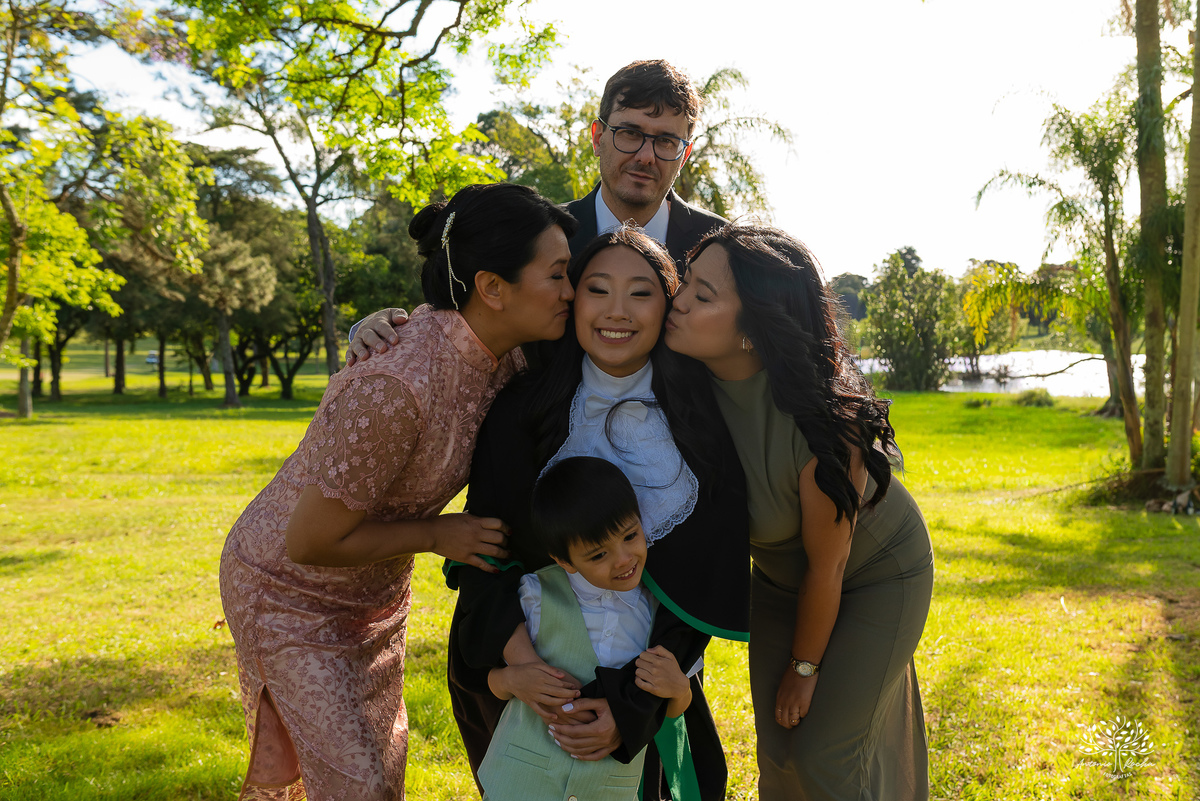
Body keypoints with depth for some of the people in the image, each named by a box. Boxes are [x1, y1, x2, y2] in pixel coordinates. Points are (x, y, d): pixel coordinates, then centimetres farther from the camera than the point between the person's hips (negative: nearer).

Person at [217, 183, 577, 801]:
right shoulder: (394, 390, -38)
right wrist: (435, 534, -21)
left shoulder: (503, 361, -12)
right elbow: (308, 544, -27)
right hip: (291, 587, -7)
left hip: (377, 588, 8)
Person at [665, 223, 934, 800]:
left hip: (878, 574, -4)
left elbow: (827, 565, -23)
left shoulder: (820, 422, -38)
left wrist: (804, 667, -9)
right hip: (780, 575, 5)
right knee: (777, 752, 8)